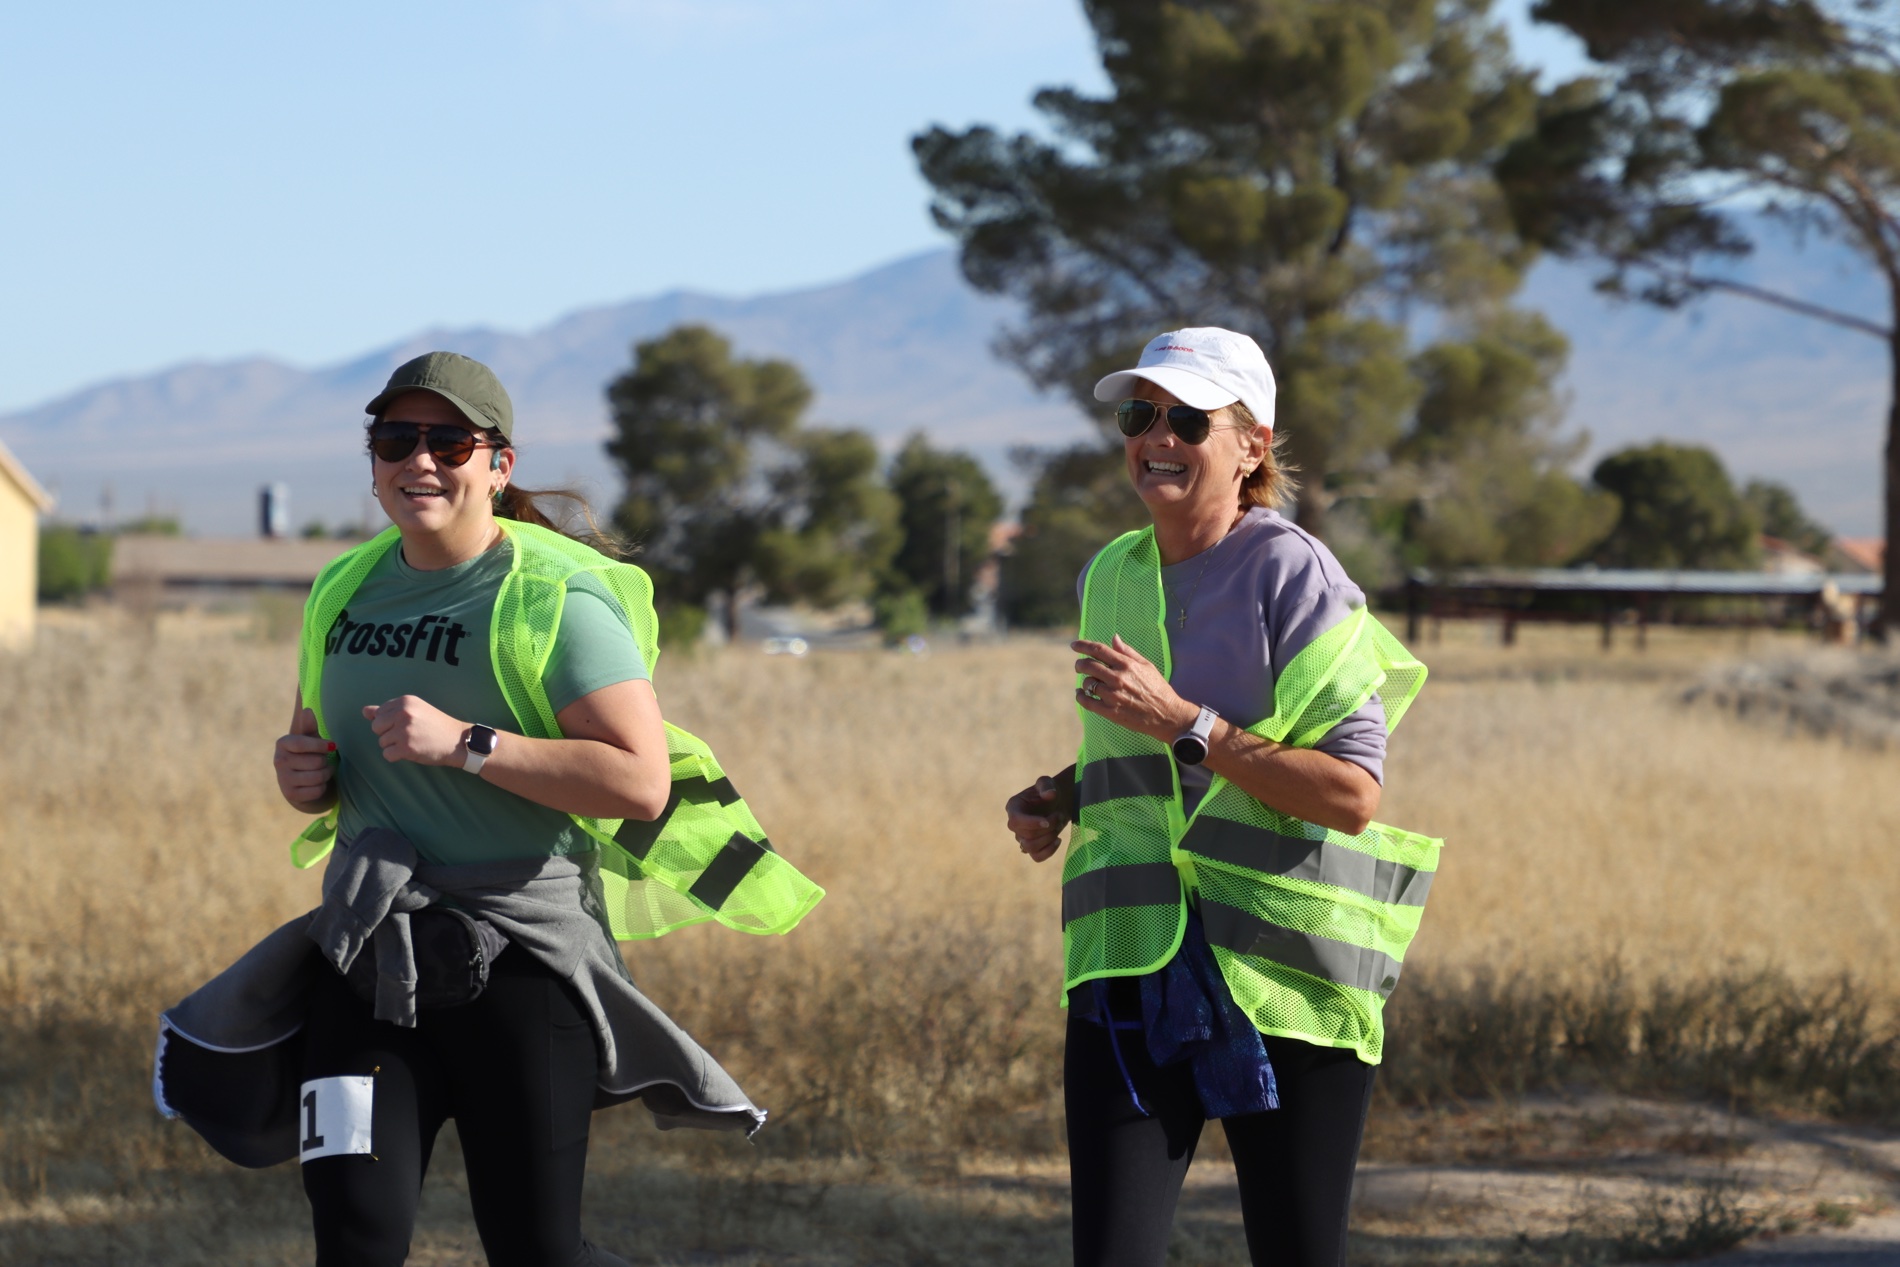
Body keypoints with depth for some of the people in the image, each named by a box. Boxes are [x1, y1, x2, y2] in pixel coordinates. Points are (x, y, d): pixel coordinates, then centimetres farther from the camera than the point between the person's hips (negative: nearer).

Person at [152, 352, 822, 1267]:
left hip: (520, 950, -5)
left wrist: (466, 744, -22)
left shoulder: (552, 597, -9)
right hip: (367, 950, 5)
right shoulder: (345, 591, 12)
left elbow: (643, 781, -18)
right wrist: (302, 774, 2)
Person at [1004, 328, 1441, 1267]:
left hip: (1283, 976, -5)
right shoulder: (1109, 578, 12)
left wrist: (1181, 722, -20)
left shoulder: (1292, 575, -8)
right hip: (1131, 967, 5)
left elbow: (1353, 793, -17)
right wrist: (1061, 799, 8)